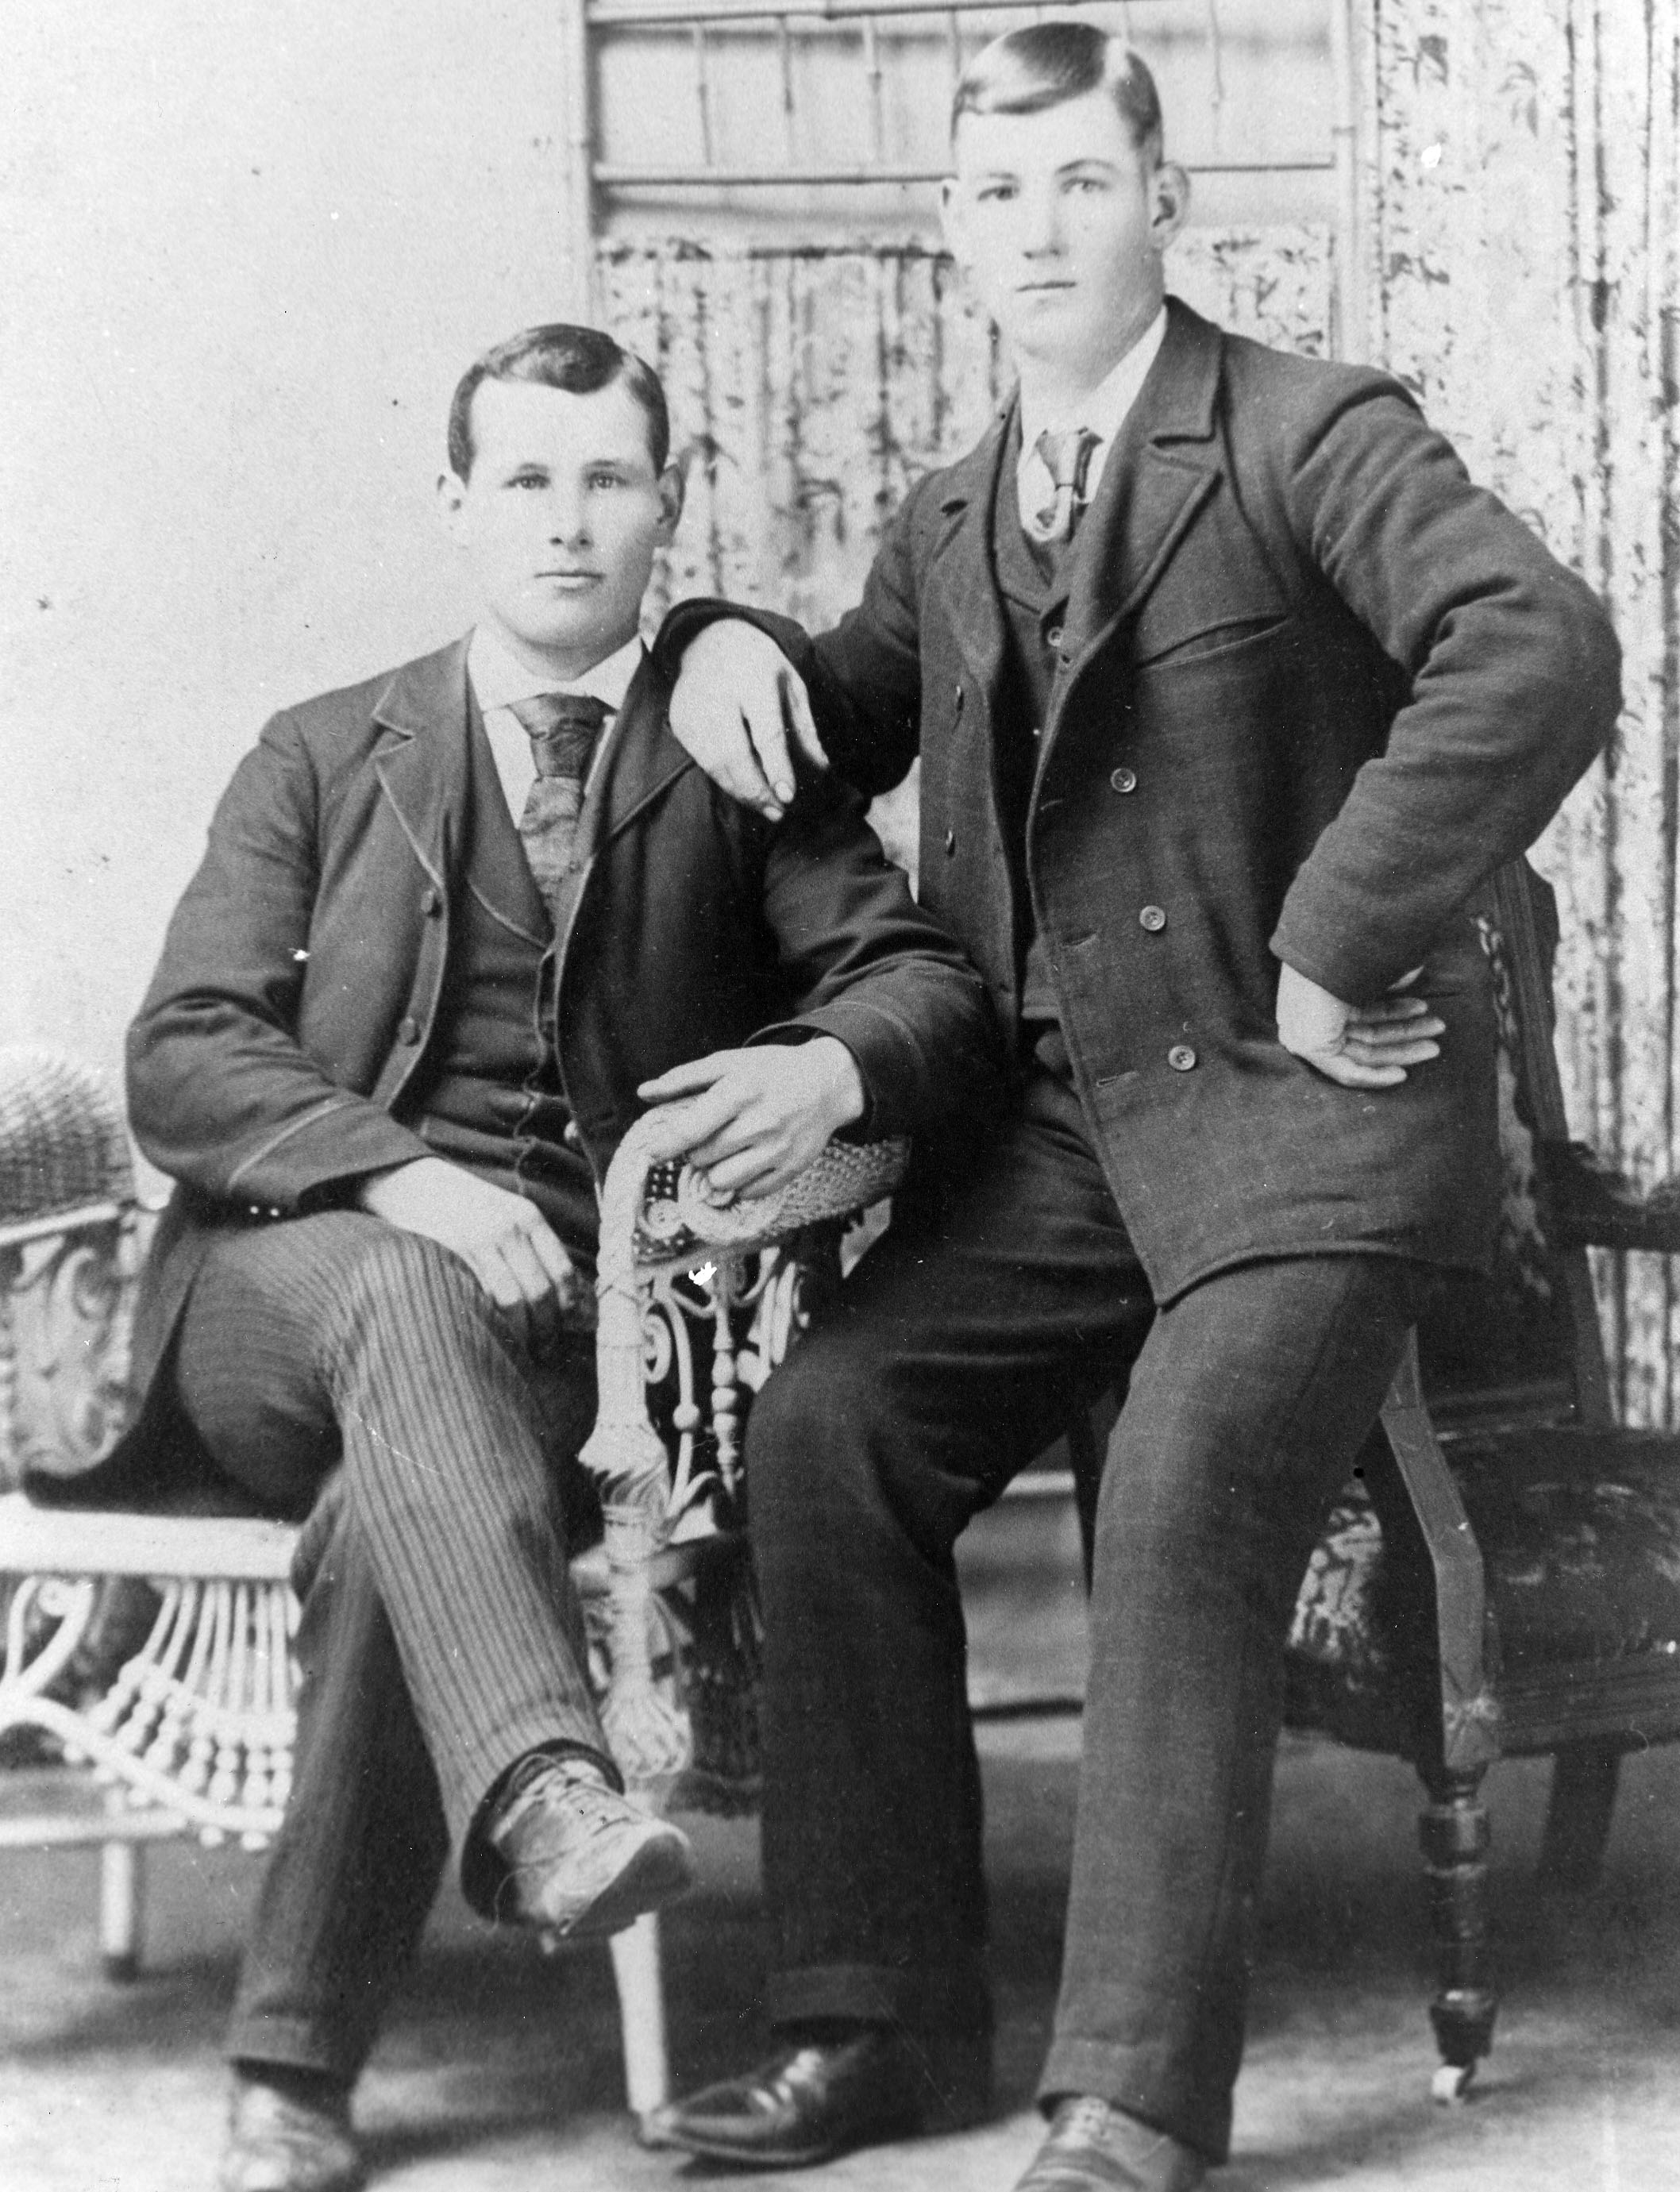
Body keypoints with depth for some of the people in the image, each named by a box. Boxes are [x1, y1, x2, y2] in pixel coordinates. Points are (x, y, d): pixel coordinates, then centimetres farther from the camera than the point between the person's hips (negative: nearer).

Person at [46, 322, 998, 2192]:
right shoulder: (322, 760, 15)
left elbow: (926, 978, 2)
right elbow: (181, 1059, 2)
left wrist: (830, 1068, -23)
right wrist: (402, 1177, -19)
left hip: (572, 1312, 0)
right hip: (281, 1288, 0)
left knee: (390, 1513, -33)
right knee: (409, 1302, -36)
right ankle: (539, 1791, -57)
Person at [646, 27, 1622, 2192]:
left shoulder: (1311, 437, -6)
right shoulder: (945, 525, 16)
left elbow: (1545, 654, -22)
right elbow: (849, 734, 32)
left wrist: (1340, 953, -21)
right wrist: (721, 644, 7)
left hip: (1296, 1113, -6)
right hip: (1059, 1123, 6)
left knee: (1183, 1501, -26)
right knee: (824, 1426, -13)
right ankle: (877, 2017, -4)